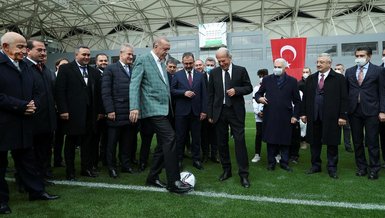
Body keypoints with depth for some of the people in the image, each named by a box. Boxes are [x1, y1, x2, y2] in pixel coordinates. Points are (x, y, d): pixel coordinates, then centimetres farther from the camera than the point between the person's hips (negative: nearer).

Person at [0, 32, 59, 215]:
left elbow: (36, 91, 16)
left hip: (23, 123, 7)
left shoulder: (25, 66, 14)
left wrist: (33, 105, -3)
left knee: (26, 159, 15)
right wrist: (21, 106, -19)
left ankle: (36, 191, 26)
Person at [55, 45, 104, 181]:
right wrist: (63, 110, -12)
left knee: (88, 142, 9)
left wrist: (100, 111, 8)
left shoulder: (94, 72, 13)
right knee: (71, 142, 6)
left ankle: (87, 168, 21)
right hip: (72, 113, -4)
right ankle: (70, 171, 17)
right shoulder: (65, 69, 0)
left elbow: (98, 93, 12)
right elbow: (60, 91, -6)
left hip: (90, 114, 4)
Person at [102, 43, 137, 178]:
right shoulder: (110, 69, 0)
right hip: (116, 113, -4)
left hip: (131, 112, 4)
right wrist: (110, 110, -12)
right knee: (112, 142, 6)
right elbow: (105, 92, -6)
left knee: (128, 141, 11)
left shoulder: (134, 70, 13)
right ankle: (111, 167, 19)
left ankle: (126, 165, 24)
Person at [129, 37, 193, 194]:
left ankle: (153, 177, 23)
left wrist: (169, 106, 11)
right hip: (153, 108, -9)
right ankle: (173, 182, -13)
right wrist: (134, 107, -23)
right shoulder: (142, 60, -4)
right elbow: (134, 85, -13)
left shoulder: (161, 63, 20)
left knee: (163, 143, 11)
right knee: (170, 138, -17)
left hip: (163, 108, 9)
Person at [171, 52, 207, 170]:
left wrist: (204, 110, 0)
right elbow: (172, 90, -1)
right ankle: (179, 159, 17)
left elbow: (203, 94, 5)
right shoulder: (177, 75, 4)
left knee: (196, 137, 7)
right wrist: (184, 92, -16)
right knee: (180, 137, 6)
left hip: (196, 111, 2)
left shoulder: (200, 75, 8)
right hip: (181, 111, -1)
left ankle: (196, 159, 18)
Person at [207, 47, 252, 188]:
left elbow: (249, 88, 5)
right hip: (219, 111, 3)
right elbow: (211, 94, 8)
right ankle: (226, 170, 24)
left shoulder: (241, 70, 1)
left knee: (240, 141, -4)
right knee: (221, 142, 8)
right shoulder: (214, 73, 6)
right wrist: (210, 114, 5)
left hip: (236, 111, -2)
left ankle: (243, 174, 4)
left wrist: (236, 90, -15)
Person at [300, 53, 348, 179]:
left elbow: (344, 99, -3)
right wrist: (303, 113, 6)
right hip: (314, 117, 4)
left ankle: (332, 168, 17)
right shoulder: (311, 79, 11)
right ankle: (315, 166, 23)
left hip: (331, 117, -3)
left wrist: (342, 116, -9)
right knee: (314, 142, 10)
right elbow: (305, 97, 12)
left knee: (332, 143, 5)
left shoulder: (339, 78, 0)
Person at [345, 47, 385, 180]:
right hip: (354, 111, 3)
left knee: (372, 142, 1)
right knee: (357, 142, 9)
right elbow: (346, 92, 10)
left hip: (371, 111, -3)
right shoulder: (349, 72, 11)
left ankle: (374, 169, 12)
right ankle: (361, 167, 21)